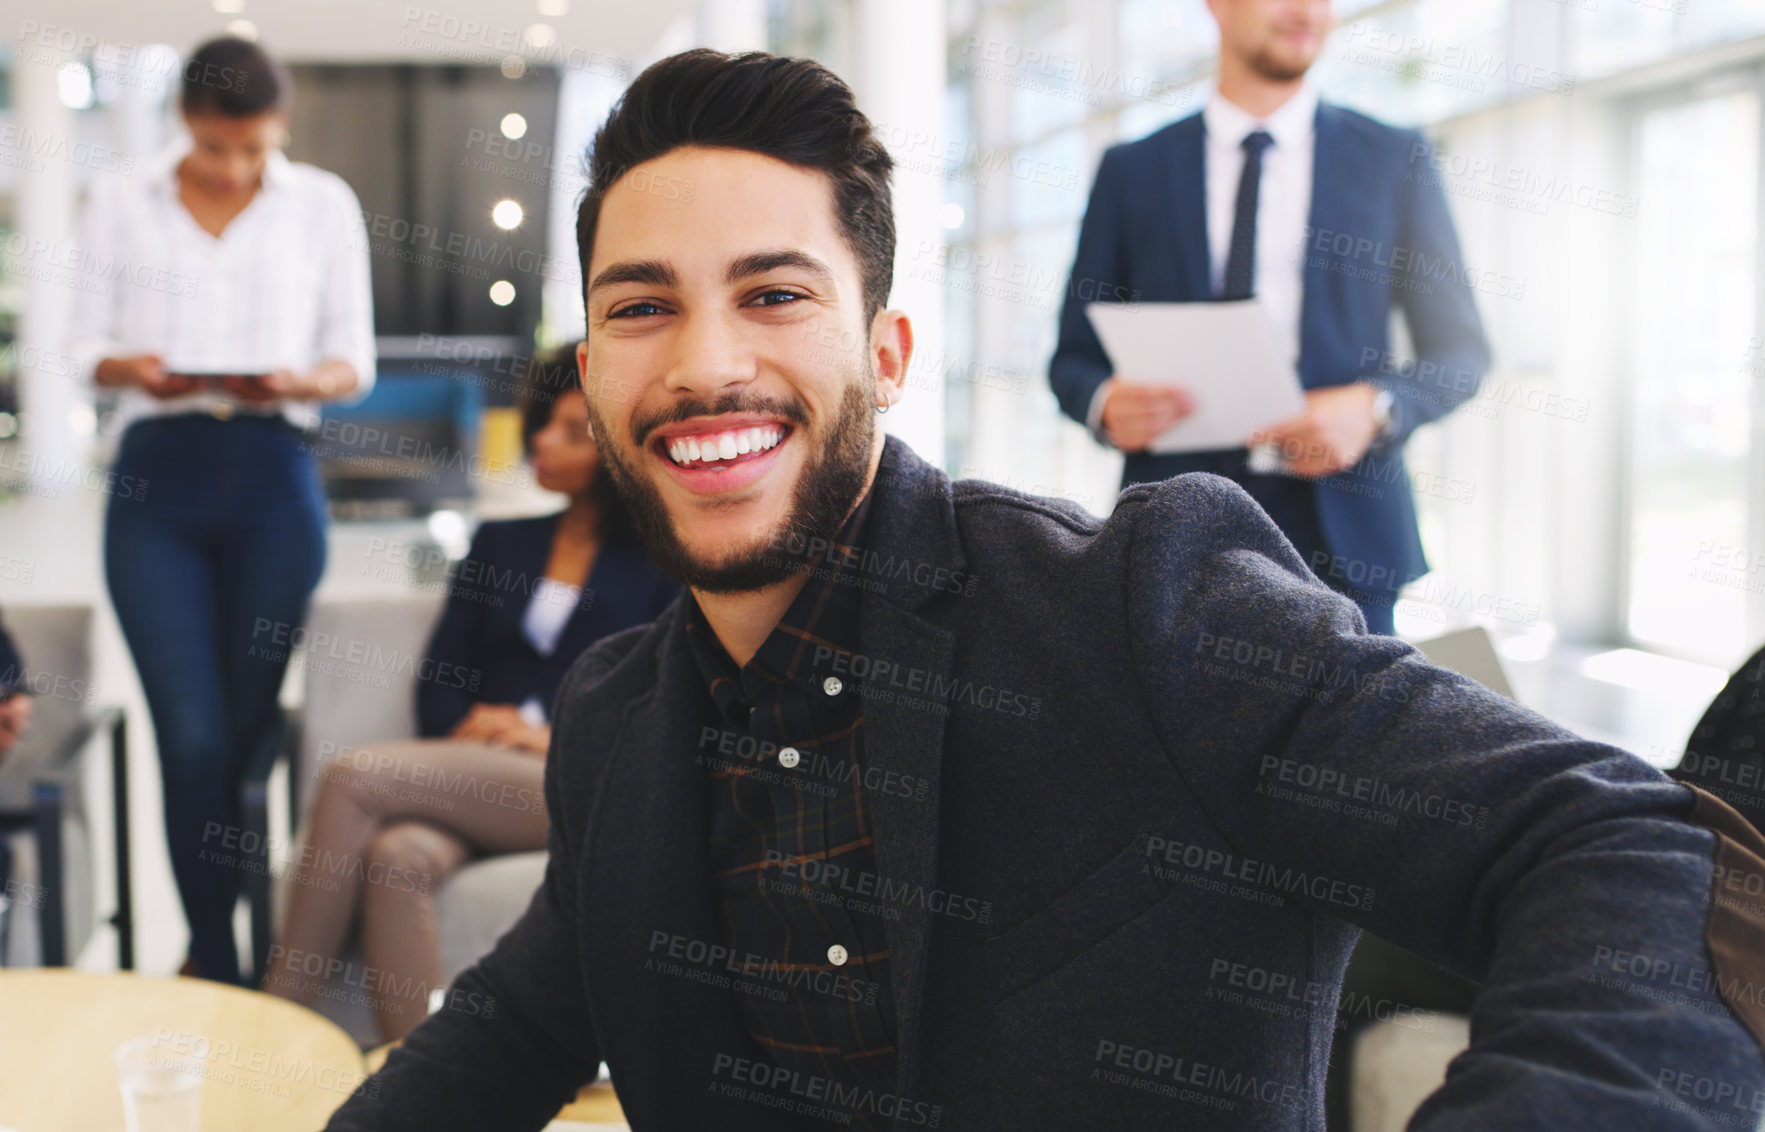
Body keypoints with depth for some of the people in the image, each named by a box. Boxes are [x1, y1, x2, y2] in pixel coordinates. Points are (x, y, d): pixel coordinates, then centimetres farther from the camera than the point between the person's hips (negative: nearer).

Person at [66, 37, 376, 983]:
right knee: (194, 736, -9)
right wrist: (132, 368, -12)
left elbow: (353, 358, 8)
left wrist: (303, 380, -13)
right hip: (156, 480, 0)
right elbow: (86, 345, 10)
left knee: (252, 725, 5)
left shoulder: (324, 204, 9)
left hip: (272, 478, 0)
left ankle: (211, 941, 25)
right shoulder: (120, 201, 11)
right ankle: (220, 968, 1)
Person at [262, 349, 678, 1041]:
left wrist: (557, 736, -12)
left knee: (354, 776, -26)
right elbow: (440, 675, 17)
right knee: (398, 856, -33)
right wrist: (464, 737, -5)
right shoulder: (500, 542, 25)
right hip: (470, 778, 4)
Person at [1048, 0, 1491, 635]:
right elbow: (1074, 357, 12)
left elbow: (1461, 350, 10)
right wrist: (1106, 403, -11)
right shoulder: (1130, 171, 12)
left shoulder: (1393, 160, 11)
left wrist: (1374, 408, -10)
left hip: (1339, 532, 0)